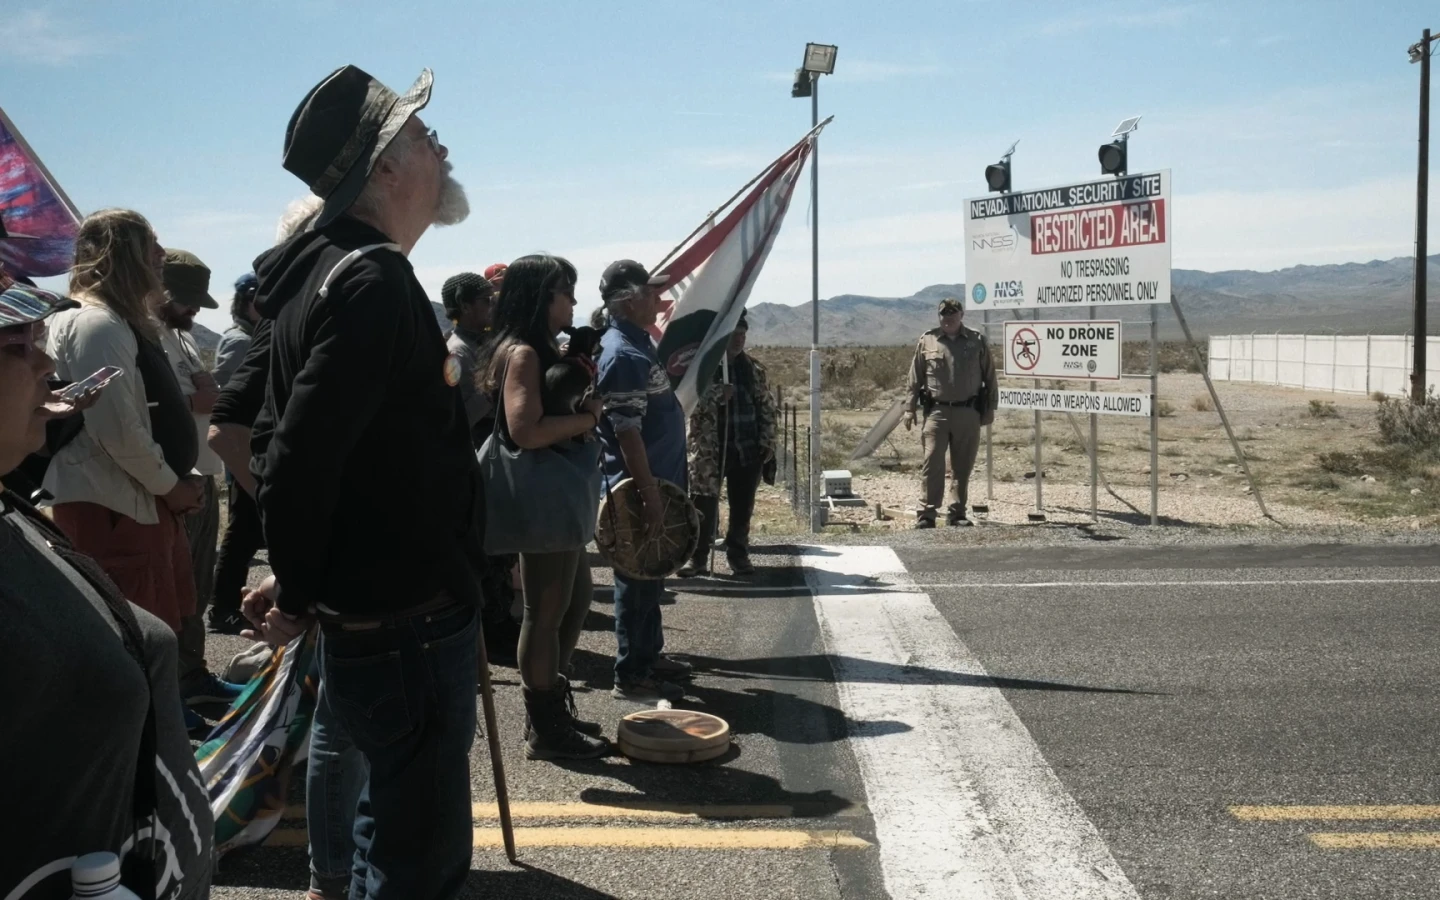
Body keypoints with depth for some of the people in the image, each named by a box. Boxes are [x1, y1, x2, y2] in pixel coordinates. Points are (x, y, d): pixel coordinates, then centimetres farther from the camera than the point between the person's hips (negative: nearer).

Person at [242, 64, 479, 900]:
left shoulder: (325, 269, 11)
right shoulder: (374, 282, -21)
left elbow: (281, 440, 15)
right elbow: (302, 458, -27)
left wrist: (304, 581, 12)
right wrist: (300, 597, -12)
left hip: (373, 619, 10)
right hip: (410, 628, -10)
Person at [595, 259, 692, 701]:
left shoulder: (638, 344, 12)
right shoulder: (622, 355, -20)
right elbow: (627, 433, -24)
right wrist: (650, 496, -25)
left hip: (657, 480, 10)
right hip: (639, 487, -10)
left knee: (650, 576, 18)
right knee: (638, 580, -1)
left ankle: (650, 655, 31)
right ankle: (631, 676, 9)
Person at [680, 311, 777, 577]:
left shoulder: (754, 369, 8)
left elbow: (766, 407, 12)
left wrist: (767, 442, 5)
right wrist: (715, 393, -26)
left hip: (747, 449, 4)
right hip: (708, 450, -3)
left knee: (742, 507, 10)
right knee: (704, 507, -1)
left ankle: (738, 554, 22)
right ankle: (698, 558, 8)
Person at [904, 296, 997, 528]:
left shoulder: (977, 341, 6)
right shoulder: (927, 340, 5)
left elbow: (990, 377, 9)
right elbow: (915, 378, 7)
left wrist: (990, 408, 6)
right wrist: (910, 408, 3)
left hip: (968, 413, 1)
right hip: (937, 412, -1)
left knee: (962, 466, 8)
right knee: (932, 464, -6)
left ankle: (958, 513, 18)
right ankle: (926, 513, -2)